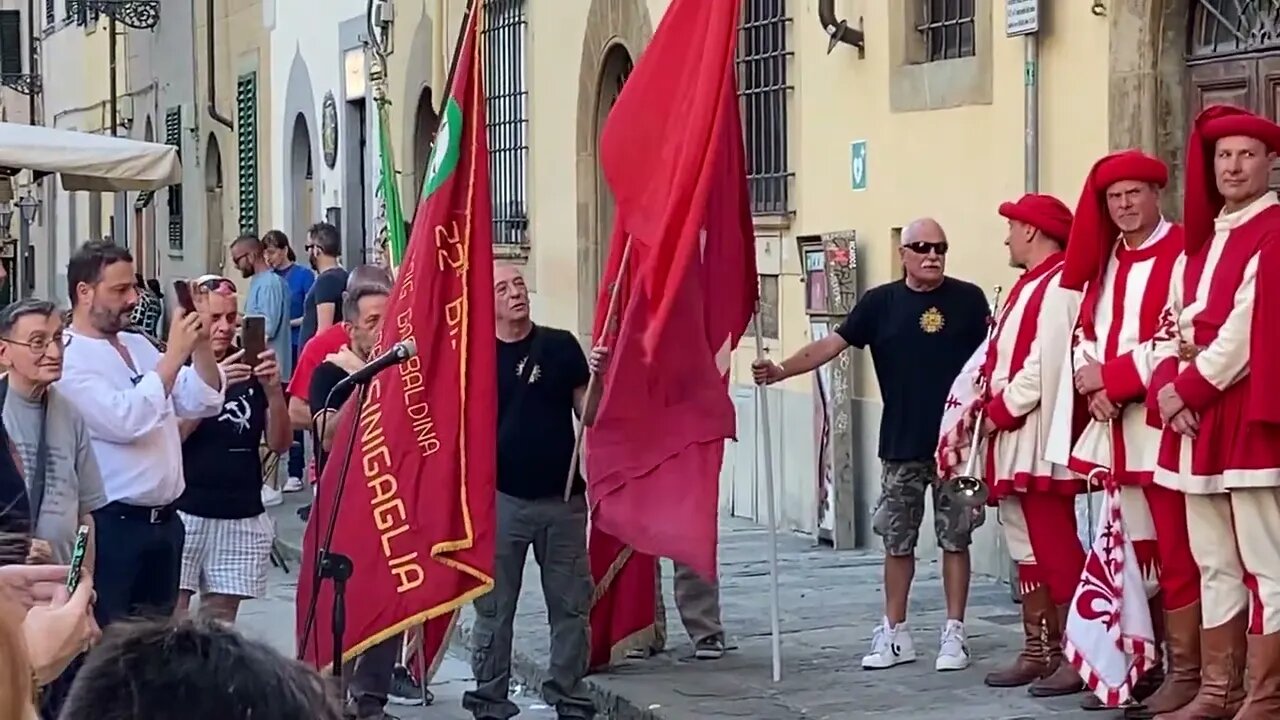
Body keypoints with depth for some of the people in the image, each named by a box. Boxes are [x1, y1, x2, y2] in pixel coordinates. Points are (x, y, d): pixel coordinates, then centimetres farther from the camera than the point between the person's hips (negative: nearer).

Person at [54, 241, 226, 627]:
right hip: (110, 526, -8)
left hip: (164, 520, 8)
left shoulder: (138, 345, 12)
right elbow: (125, 422, -25)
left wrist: (201, 344, -5)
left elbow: (202, 403, 10)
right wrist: (174, 354, -21)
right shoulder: (68, 358, -13)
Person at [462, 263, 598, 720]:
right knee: (494, 606, 4)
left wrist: (597, 378, -13)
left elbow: (587, 415, 4)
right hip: (501, 499, -1)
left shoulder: (561, 346, 2)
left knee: (571, 605, 5)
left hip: (562, 498, 1)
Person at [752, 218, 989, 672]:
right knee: (897, 541, 8)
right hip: (901, 445, 2)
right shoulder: (881, 302, 2)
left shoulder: (968, 299, -1)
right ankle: (894, 634, 19)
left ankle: (954, 633, 13)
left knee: (955, 539, 4)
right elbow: (832, 344, -3)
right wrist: (783, 370, -16)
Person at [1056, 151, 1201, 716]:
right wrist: (1093, 387, -4)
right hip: (1111, 425, 8)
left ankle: (1185, 671, 1)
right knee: (1128, 549, 12)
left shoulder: (1181, 252, -7)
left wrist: (1112, 376, -13)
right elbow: (1085, 333, 16)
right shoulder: (1105, 260, 17)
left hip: (1161, 423, -8)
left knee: (1175, 550, -5)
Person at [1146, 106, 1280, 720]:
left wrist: (1188, 388, -11)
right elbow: (1172, 325, 15)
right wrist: (1166, 387, -3)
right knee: (1215, 566, 12)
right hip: (1194, 419, 8)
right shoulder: (1200, 239, 18)